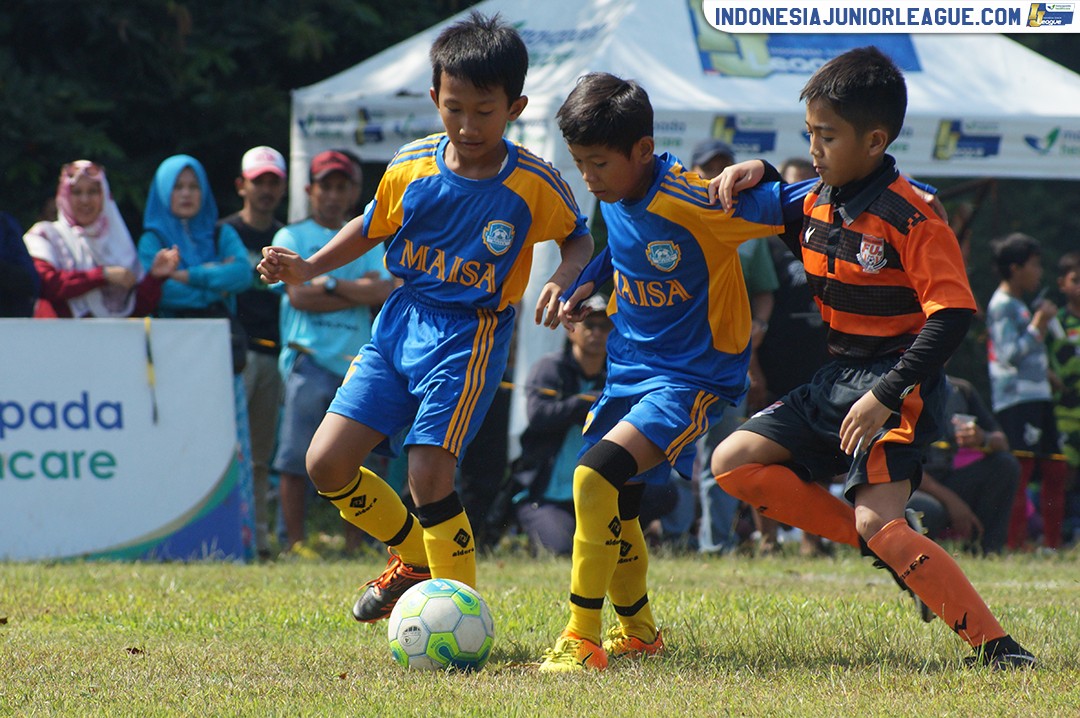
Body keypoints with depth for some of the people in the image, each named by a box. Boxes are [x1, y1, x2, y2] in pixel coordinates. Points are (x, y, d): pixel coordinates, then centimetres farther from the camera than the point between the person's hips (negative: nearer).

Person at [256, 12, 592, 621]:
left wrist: (561, 280, -16)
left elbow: (580, 239, 5)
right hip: (402, 320, 5)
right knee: (328, 463, -2)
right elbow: (371, 228, 14)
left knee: (429, 475, -18)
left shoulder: (535, 184, -11)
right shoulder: (411, 167, -3)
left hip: (471, 336, -5)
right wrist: (306, 268, 1)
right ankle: (415, 557, 23)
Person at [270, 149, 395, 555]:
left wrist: (330, 284, -9)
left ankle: (354, 543, 9)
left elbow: (384, 291, 2)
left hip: (358, 362, 3)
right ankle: (295, 541, -3)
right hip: (310, 358, -3)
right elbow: (298, 295, -6)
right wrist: (358, 293, -6)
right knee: (296, 456, -7)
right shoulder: (292, 237, 8)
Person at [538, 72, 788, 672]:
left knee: (595, 477, -24)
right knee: (612, 510, 14)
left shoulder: (693, 200, -24)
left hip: (693, 376, -8)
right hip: (629, 369, 8)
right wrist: (586, 285, 14)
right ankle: (638, 631, 37)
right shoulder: (616, 197, 0)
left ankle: (582, 639, -19)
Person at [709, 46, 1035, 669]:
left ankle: (995, 645, -18)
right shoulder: (816, 201, 6)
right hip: (835, 381, 9)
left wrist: (885, 397, -27)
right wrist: (756, 176, 5)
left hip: (899, 386, -9)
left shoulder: (910, 218, -18)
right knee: (734, 463, 2)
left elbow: (952, 315, -22)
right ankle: (886, 545, 1)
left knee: (876, 521, -22)